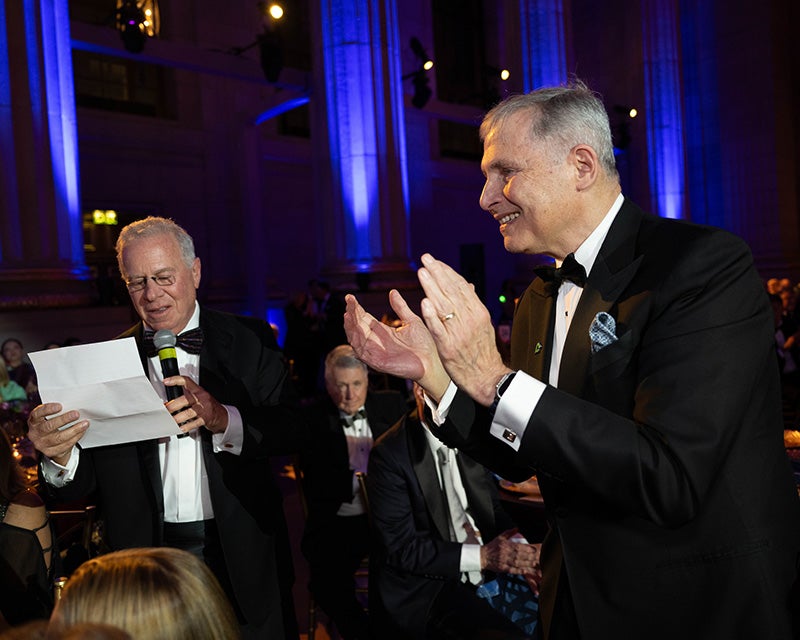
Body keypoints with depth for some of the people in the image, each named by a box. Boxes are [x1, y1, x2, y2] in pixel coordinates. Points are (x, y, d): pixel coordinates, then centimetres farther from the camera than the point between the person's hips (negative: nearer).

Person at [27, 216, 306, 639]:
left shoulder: (250, 341, -2)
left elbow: (291, 432, -11)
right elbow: (80, 487, -5)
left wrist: (224, 418, -29)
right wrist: (59, 456, -27)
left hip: (242, 558, 0)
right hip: (149, 563, 0)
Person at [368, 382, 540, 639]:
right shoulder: (390, 454, -14)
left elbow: (493, 507, 11)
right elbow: (401, 547, -16)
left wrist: (516, 542, -11)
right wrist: (480, 556, -22)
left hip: (489, 571, 7)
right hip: (427, 587, -7)